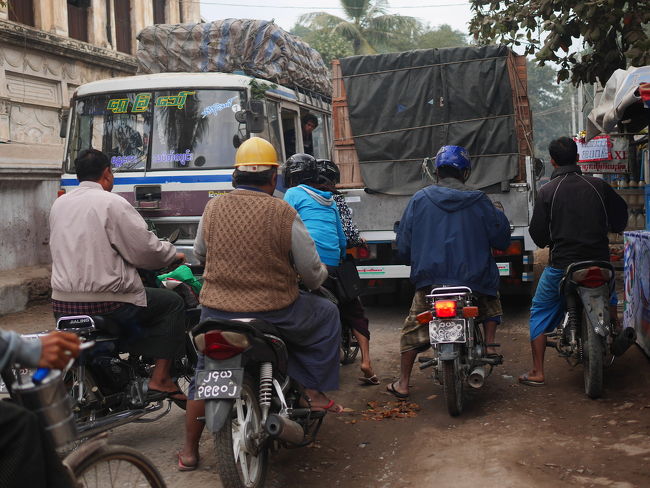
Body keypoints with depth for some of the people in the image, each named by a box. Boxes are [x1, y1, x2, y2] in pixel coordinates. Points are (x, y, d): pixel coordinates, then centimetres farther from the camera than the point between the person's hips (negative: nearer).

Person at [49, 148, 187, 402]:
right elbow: (145, 249, -12)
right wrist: (173, 255, 9)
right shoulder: (112, 203, -10)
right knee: (173, 303, 7)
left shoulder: (59, 204, 12)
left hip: (62, 303, 8)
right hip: (105, 302, -8)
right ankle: (160, 379, 2)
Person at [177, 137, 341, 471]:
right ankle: (315, 392, 21)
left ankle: (189, 452, 28)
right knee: (326, 315, 21)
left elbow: (199, 253, 16)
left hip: (217, 311, 3)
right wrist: (317, 280, 19)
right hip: (274, 312, -3)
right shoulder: (284, 214, -11)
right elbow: (312, 271, -6)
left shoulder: (213, 209, -1)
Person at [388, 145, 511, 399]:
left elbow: (403, 244, 4)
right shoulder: (479, 201, 0)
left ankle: (403, 383, 17)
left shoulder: (419, 199, 2)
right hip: (474, 278, 1)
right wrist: (498, 215, 28)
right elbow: (501, 239, 7)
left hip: (429, 278, 0)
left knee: (413, 329, 16)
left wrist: (416, 262, 25)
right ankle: (489, 344, 20)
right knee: (491, 299, 33)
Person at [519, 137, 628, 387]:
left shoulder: (547, 191, -8)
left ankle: (537, 372, 7)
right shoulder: (598, 186, 0)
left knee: (540, 312, 11)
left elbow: (537, 231, -6)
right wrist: (610, 230, 34)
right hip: (598, 261, 3)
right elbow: (621, 211, 15)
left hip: (561, 265, -2)